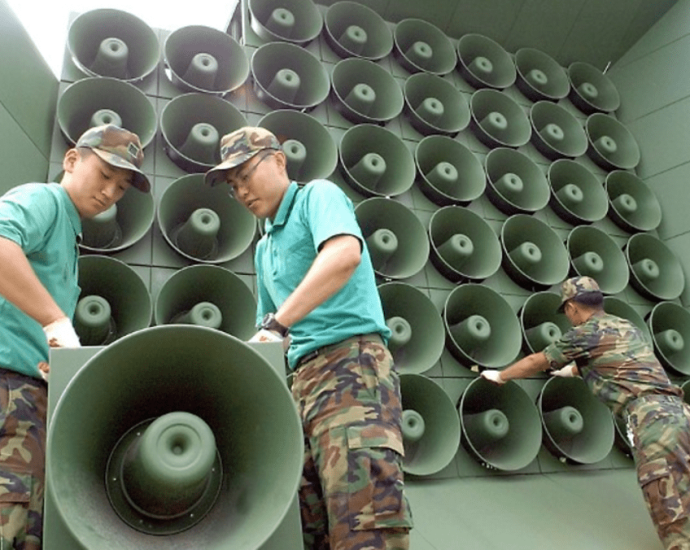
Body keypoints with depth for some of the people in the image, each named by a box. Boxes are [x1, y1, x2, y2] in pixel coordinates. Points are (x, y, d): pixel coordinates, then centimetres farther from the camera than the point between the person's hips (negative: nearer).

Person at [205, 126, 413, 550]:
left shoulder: (318, 195, 3)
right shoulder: (265, 248, 27)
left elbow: (345, 253, -20)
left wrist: (277, 324, -23)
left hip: (352, 362, -9)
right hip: (303, 376, 9)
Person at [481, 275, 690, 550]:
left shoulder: (585, 333, 2)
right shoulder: (627, 327, 25)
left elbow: (536, 362, 15)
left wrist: (500, 376, 31)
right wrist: (573, 370, 64)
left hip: (651, 417, -8)